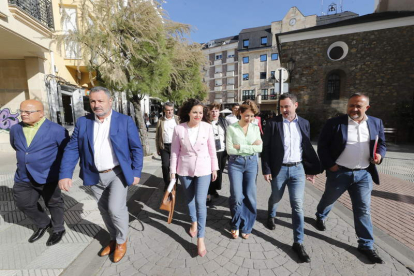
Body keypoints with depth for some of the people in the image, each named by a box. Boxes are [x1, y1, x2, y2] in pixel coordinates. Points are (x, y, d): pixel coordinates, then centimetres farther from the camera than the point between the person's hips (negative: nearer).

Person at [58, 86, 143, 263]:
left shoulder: (125, 121, -7)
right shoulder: (82, 122, 2)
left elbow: (136, 148, -6)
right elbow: (72, 149, 1)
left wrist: (136, 172, -9)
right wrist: (65, 174, -10)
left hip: (118, 173, -4)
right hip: (94, 176, 4)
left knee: (116, 208, -12)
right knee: (104, 210, 16)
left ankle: (122, 240, 18)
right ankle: (114, 239, 41)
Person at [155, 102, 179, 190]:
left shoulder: (178, 119, 2)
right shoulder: (161, 120, 6)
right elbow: (157, 136, 9)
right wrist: (157, 148, 6)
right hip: (164, 146, 1)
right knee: (165, 166, 5)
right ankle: (166, 183, 22)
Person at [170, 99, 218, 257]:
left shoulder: (207, 127, -10)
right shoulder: (179, 129, -11)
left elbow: (212, 149, -2)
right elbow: (174, 151, -3)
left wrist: (214, 168, 3)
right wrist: (172, 171, -1)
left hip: (203, 169, -1)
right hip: (185, 169, 2)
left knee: (200, 202, -3)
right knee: (190, 199, 20)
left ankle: (200, 239, 14)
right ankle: (194, 222, 48)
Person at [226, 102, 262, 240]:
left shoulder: (255, 128, 3)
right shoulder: (231, 128, -5)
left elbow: (260, 148, -6)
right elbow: (229, 150, -12)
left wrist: (240, 147, -14)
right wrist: (251, 146, -13)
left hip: (251, 163, 3)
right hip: (235, 163, -2)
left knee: (250, 196, 9)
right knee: (237, 196, -2)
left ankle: (246, 226, 31)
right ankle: (236, 225, 27)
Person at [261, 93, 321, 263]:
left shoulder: (304, 123, 4)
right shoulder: (272, 123, -6)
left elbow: (308, 148, 8)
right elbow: (266, 148, -6)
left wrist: (311, 169, 8)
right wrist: (266, 170, -9)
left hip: (298, 169, 2)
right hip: (279, 169, -1)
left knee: (297, 205, 2)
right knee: (276, 198, 17)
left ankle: (298, 243, 16)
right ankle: (271, 216, 50)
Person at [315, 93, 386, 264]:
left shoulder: (376, 123, 4)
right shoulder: (334, 123, -10)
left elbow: (382, 144, 14)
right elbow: (322, 145, -7)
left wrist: (379, 154, -8)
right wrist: (330, 165, -12)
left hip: (364, 174, 3)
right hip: (339, 172, -2)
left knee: (363, 210, 8)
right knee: (328, 200, 18)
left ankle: (366, 245, 24)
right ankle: (320, 216, 47)